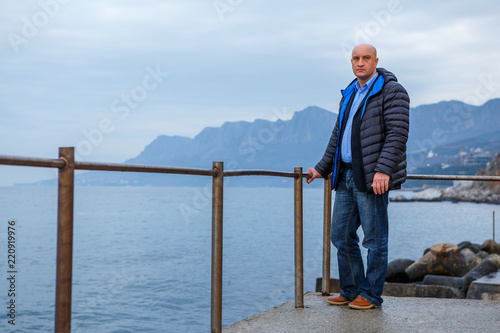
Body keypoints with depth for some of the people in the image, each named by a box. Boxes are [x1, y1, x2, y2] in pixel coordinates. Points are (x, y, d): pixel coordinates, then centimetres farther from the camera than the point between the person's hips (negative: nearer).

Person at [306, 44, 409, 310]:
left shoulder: (392, 91, -5)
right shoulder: (349, 95, 19)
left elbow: (397, 133, -15)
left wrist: (383, 169, -25)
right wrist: (322, 168, 22)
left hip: (372, 177, -8)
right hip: (346, 176, 8)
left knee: (374, 239, 0)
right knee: (341, 235, 10)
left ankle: (370, 295, 10)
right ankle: (351, 290, 21)